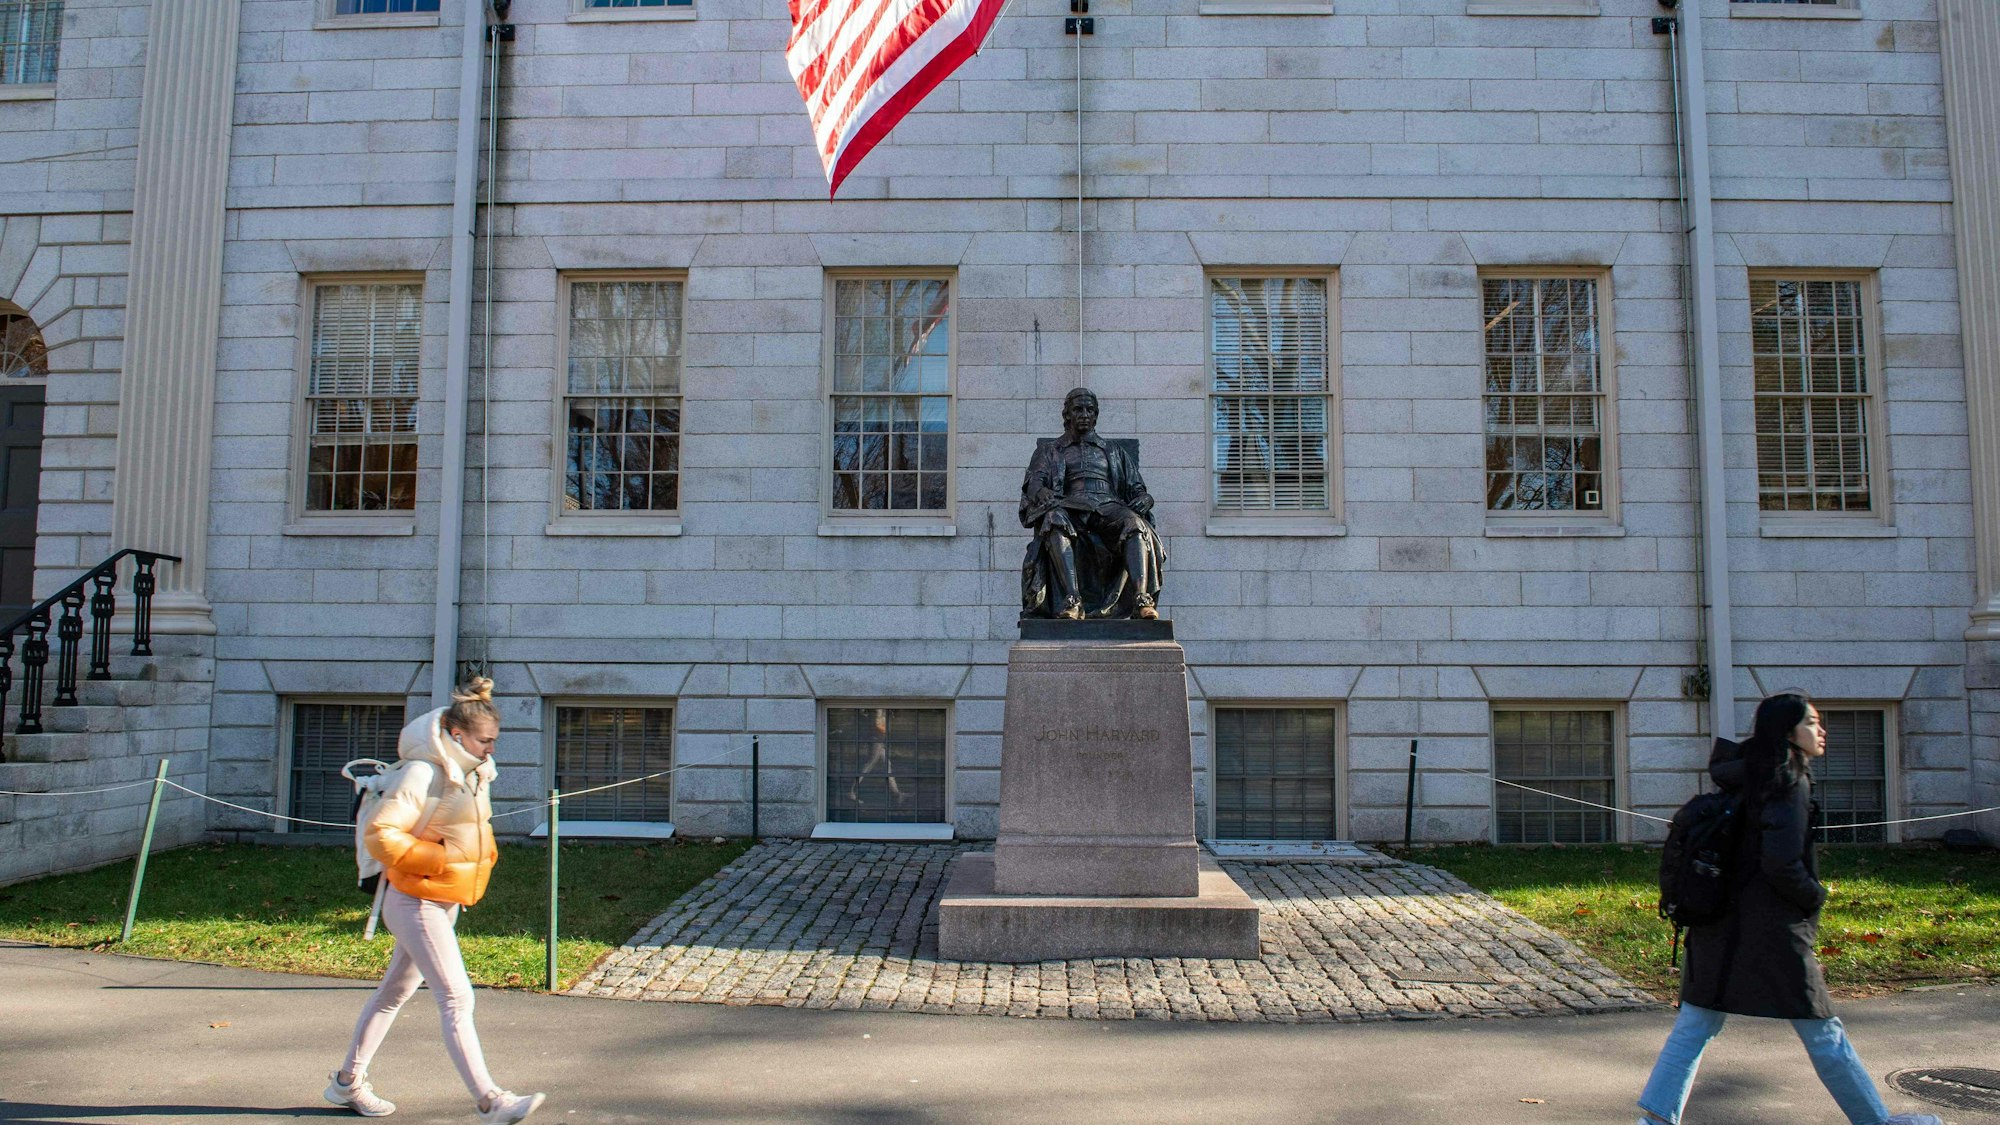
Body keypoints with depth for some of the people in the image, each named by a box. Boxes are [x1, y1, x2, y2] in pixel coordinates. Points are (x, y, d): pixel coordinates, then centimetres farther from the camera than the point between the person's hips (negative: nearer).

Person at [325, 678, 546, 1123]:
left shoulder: (476, 773, 8)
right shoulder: (423, 774, -19)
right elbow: (378, 834, -23)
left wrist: (484, 855, 7)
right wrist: (436, 859, -23)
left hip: (446, 902, 9)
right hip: (416, 902, -9)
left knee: (394, 992, 20)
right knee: (456, 998, -13)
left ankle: (348, 1081, 35)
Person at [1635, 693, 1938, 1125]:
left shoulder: (1751, 777, 10)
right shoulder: (1790, 784, -14)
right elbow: (1781, 863, -21)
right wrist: (1816, 896, -5)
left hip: (1723, 927, 8)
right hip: (1772, 930, -8)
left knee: (1696, 1023, 6)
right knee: (1823, 1032, 9)